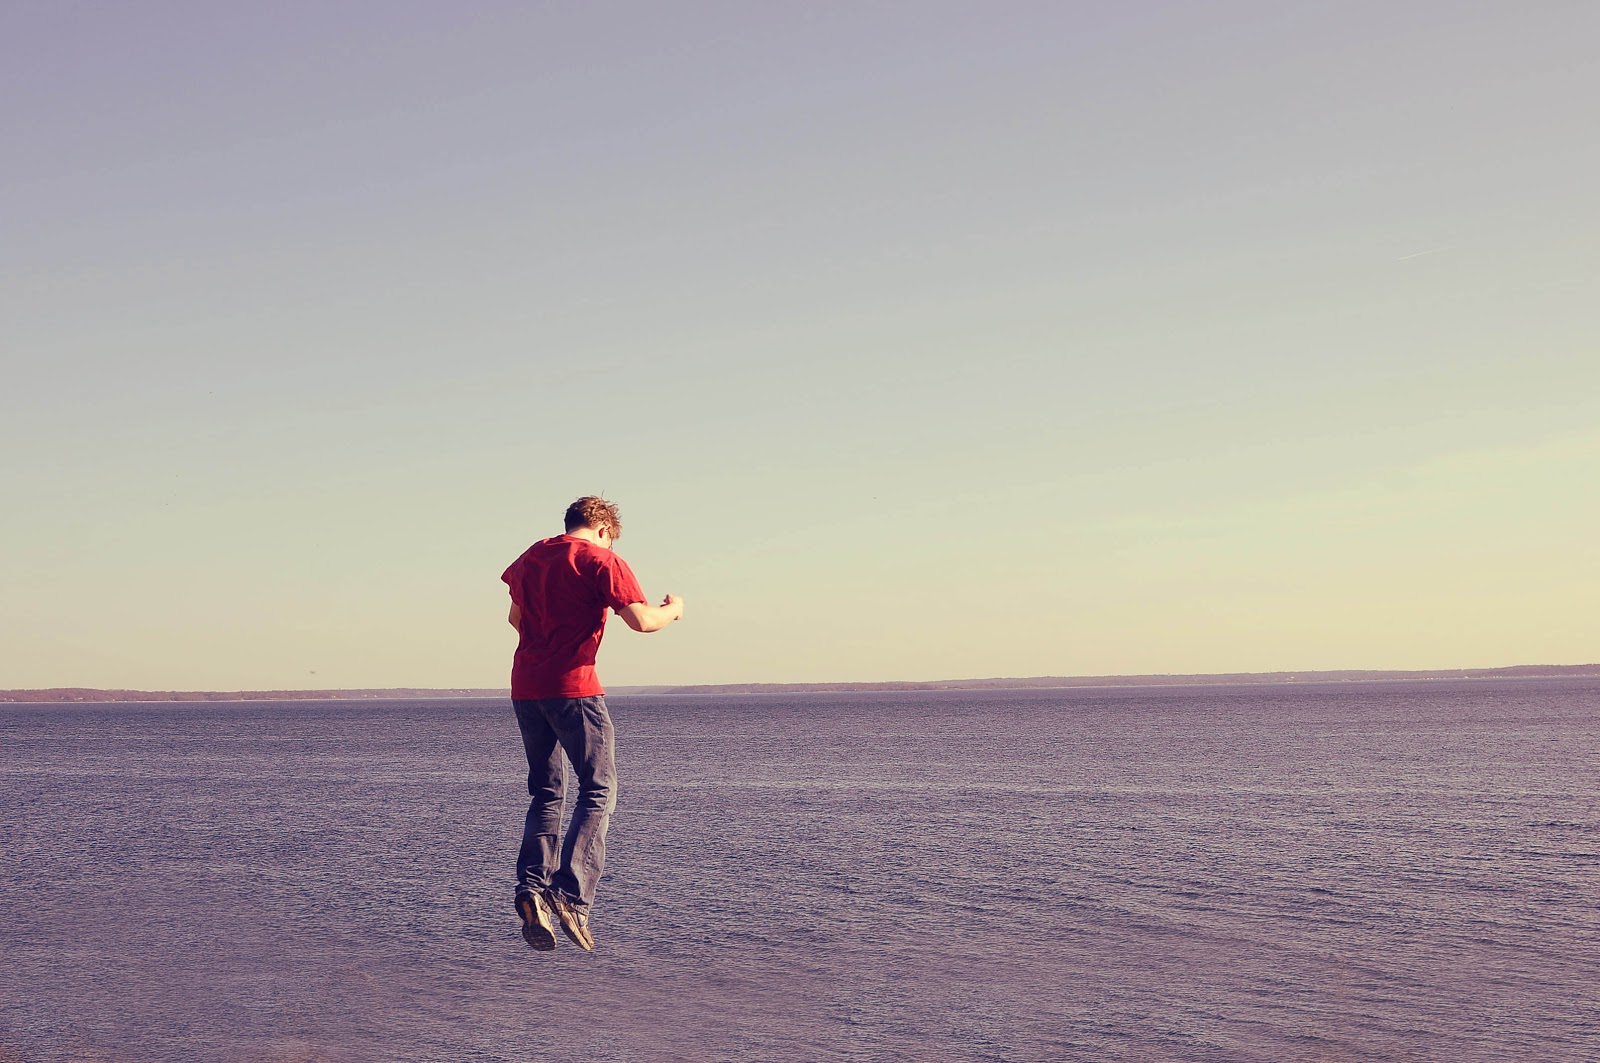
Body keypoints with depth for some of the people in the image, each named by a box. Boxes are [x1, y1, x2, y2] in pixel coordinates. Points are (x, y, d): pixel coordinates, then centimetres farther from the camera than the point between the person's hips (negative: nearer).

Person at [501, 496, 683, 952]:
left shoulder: (530, 556, 17)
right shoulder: (602, 561, -4)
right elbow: (640, 620, -13)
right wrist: (673, 610, 8)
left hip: (525, 687, 6)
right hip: (572, 687, -6)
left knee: (546, 794, 14)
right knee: (598, 792, 0)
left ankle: (532, 887, -4)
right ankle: (572, 896, -15)